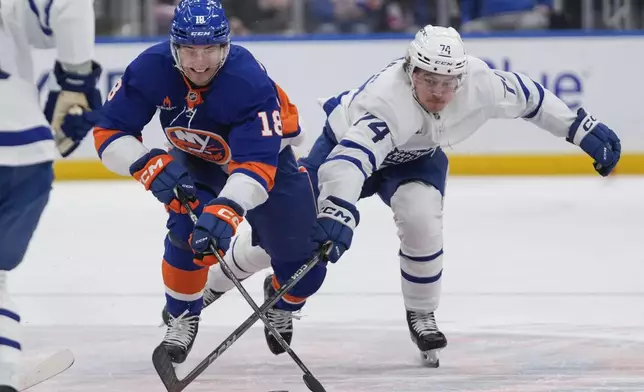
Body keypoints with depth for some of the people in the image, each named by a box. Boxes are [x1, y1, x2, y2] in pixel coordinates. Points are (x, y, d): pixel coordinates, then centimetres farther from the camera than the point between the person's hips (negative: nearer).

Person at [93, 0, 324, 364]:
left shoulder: (250, 81, -40)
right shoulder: (151, 69, -30)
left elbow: (256, 165, -46)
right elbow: (110, 132, -23)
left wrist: (227, 210, -61)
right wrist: (148, 164, -41)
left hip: (264, 149, -2)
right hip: (196, 159, 2)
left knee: (304, 261, -3)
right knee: (188, 231, -24)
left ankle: (283, 302, 34)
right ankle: (182, 318, 2)